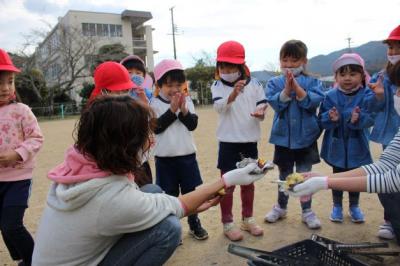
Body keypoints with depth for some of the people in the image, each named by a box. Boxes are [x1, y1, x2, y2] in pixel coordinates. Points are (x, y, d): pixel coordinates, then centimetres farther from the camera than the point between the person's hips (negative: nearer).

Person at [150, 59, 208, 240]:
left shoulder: (187, 100, 2)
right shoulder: (155, 103, -5)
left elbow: (193, 124, -4)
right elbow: (157, 127, -15)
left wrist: (183, 110, -19)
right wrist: (172, 110, -19)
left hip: (187, 155, 3)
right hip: (164, 157, -2)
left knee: (190, 191, 14)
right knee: (169, 194, 9)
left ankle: (194, 224, 31)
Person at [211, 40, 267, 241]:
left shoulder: (254, 84, -1)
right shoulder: (218, 86, -6)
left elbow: (262, 107, 1)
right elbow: (219, 106, -23)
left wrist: (260, 113, -24)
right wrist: (233, 94, -43)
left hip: (250, 141, 3)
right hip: (228, 142, -2)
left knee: (248, 182, 15)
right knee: (228, 183, 5)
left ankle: (247, 219, 31)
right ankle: (227, 224, 18)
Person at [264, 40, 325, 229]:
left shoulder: (312, 82, -2)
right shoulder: (274, 83, -1)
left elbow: (315, 101, -17)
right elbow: (275, 103, -14)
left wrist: (297, 88, -27)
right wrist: (287, 89, -27)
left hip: (306, 137, -1)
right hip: (283, 137, 1)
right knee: (284, 175, 16)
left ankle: (307, 212, 24)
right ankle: (281, 207, 34)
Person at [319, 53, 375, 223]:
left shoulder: (367, 95, -10)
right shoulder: (331, 96, -7)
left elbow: (370, 118, -19)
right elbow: (322, 120, -10)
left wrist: (358, 119, -40)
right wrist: (331, 118, -31)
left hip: (356, 147, 0)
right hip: (337, 146, 0)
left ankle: (354, 206, 36)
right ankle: (337, 206, 32)